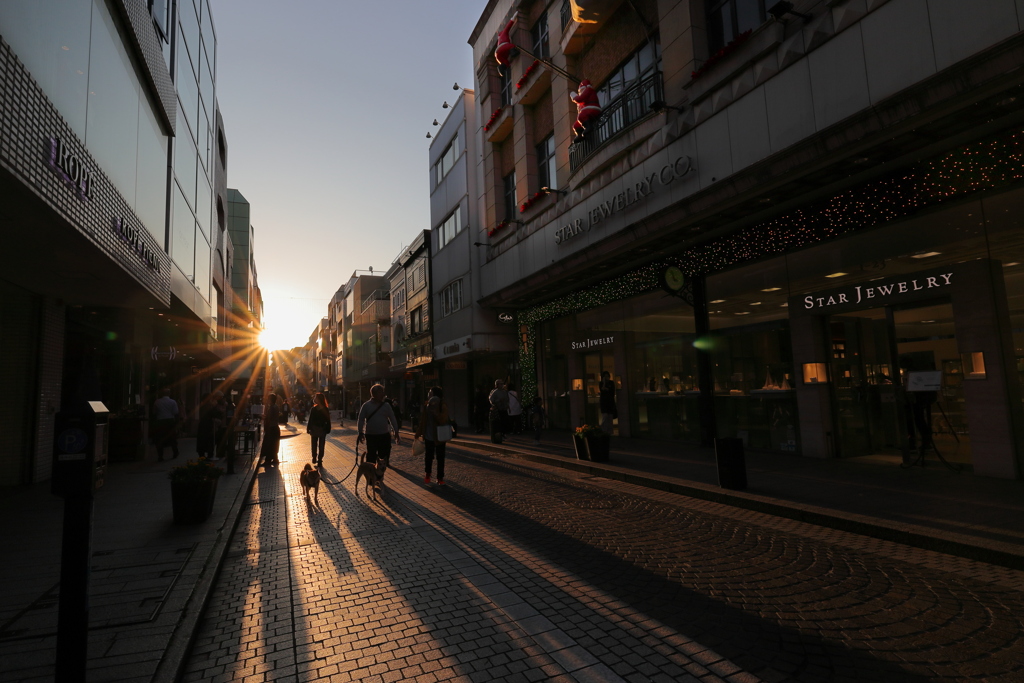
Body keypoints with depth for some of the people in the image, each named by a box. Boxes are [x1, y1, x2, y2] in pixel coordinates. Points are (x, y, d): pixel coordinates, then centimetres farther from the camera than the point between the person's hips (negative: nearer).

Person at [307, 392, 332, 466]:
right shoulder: (326, 409, -6)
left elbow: (310, 420, -13)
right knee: (321, 445, 8)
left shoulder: (314, 409, -13)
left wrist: (308, 428, -5)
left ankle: (314, 458, 24)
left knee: (314, 445, 17)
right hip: (323, 430, 1)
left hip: (314, 429, -1)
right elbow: (328, 421, -3)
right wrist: (328, 429, 5)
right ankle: (319, 460, 7)